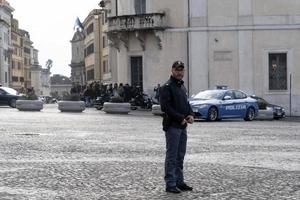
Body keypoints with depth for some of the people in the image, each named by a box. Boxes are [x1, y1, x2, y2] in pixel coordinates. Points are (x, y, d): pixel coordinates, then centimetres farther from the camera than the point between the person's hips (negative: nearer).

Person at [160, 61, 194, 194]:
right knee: (171, 156, -4)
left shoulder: (182, 86, 17)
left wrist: (190, 115, 4)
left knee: (180, 156, 13)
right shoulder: (167, 87, -10)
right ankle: (170, 184, 0)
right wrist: (180, 118, -18)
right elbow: (165, 107, -18)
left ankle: (179, 182, 21)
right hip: (172, 126, -9)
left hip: (182, 126, 9)